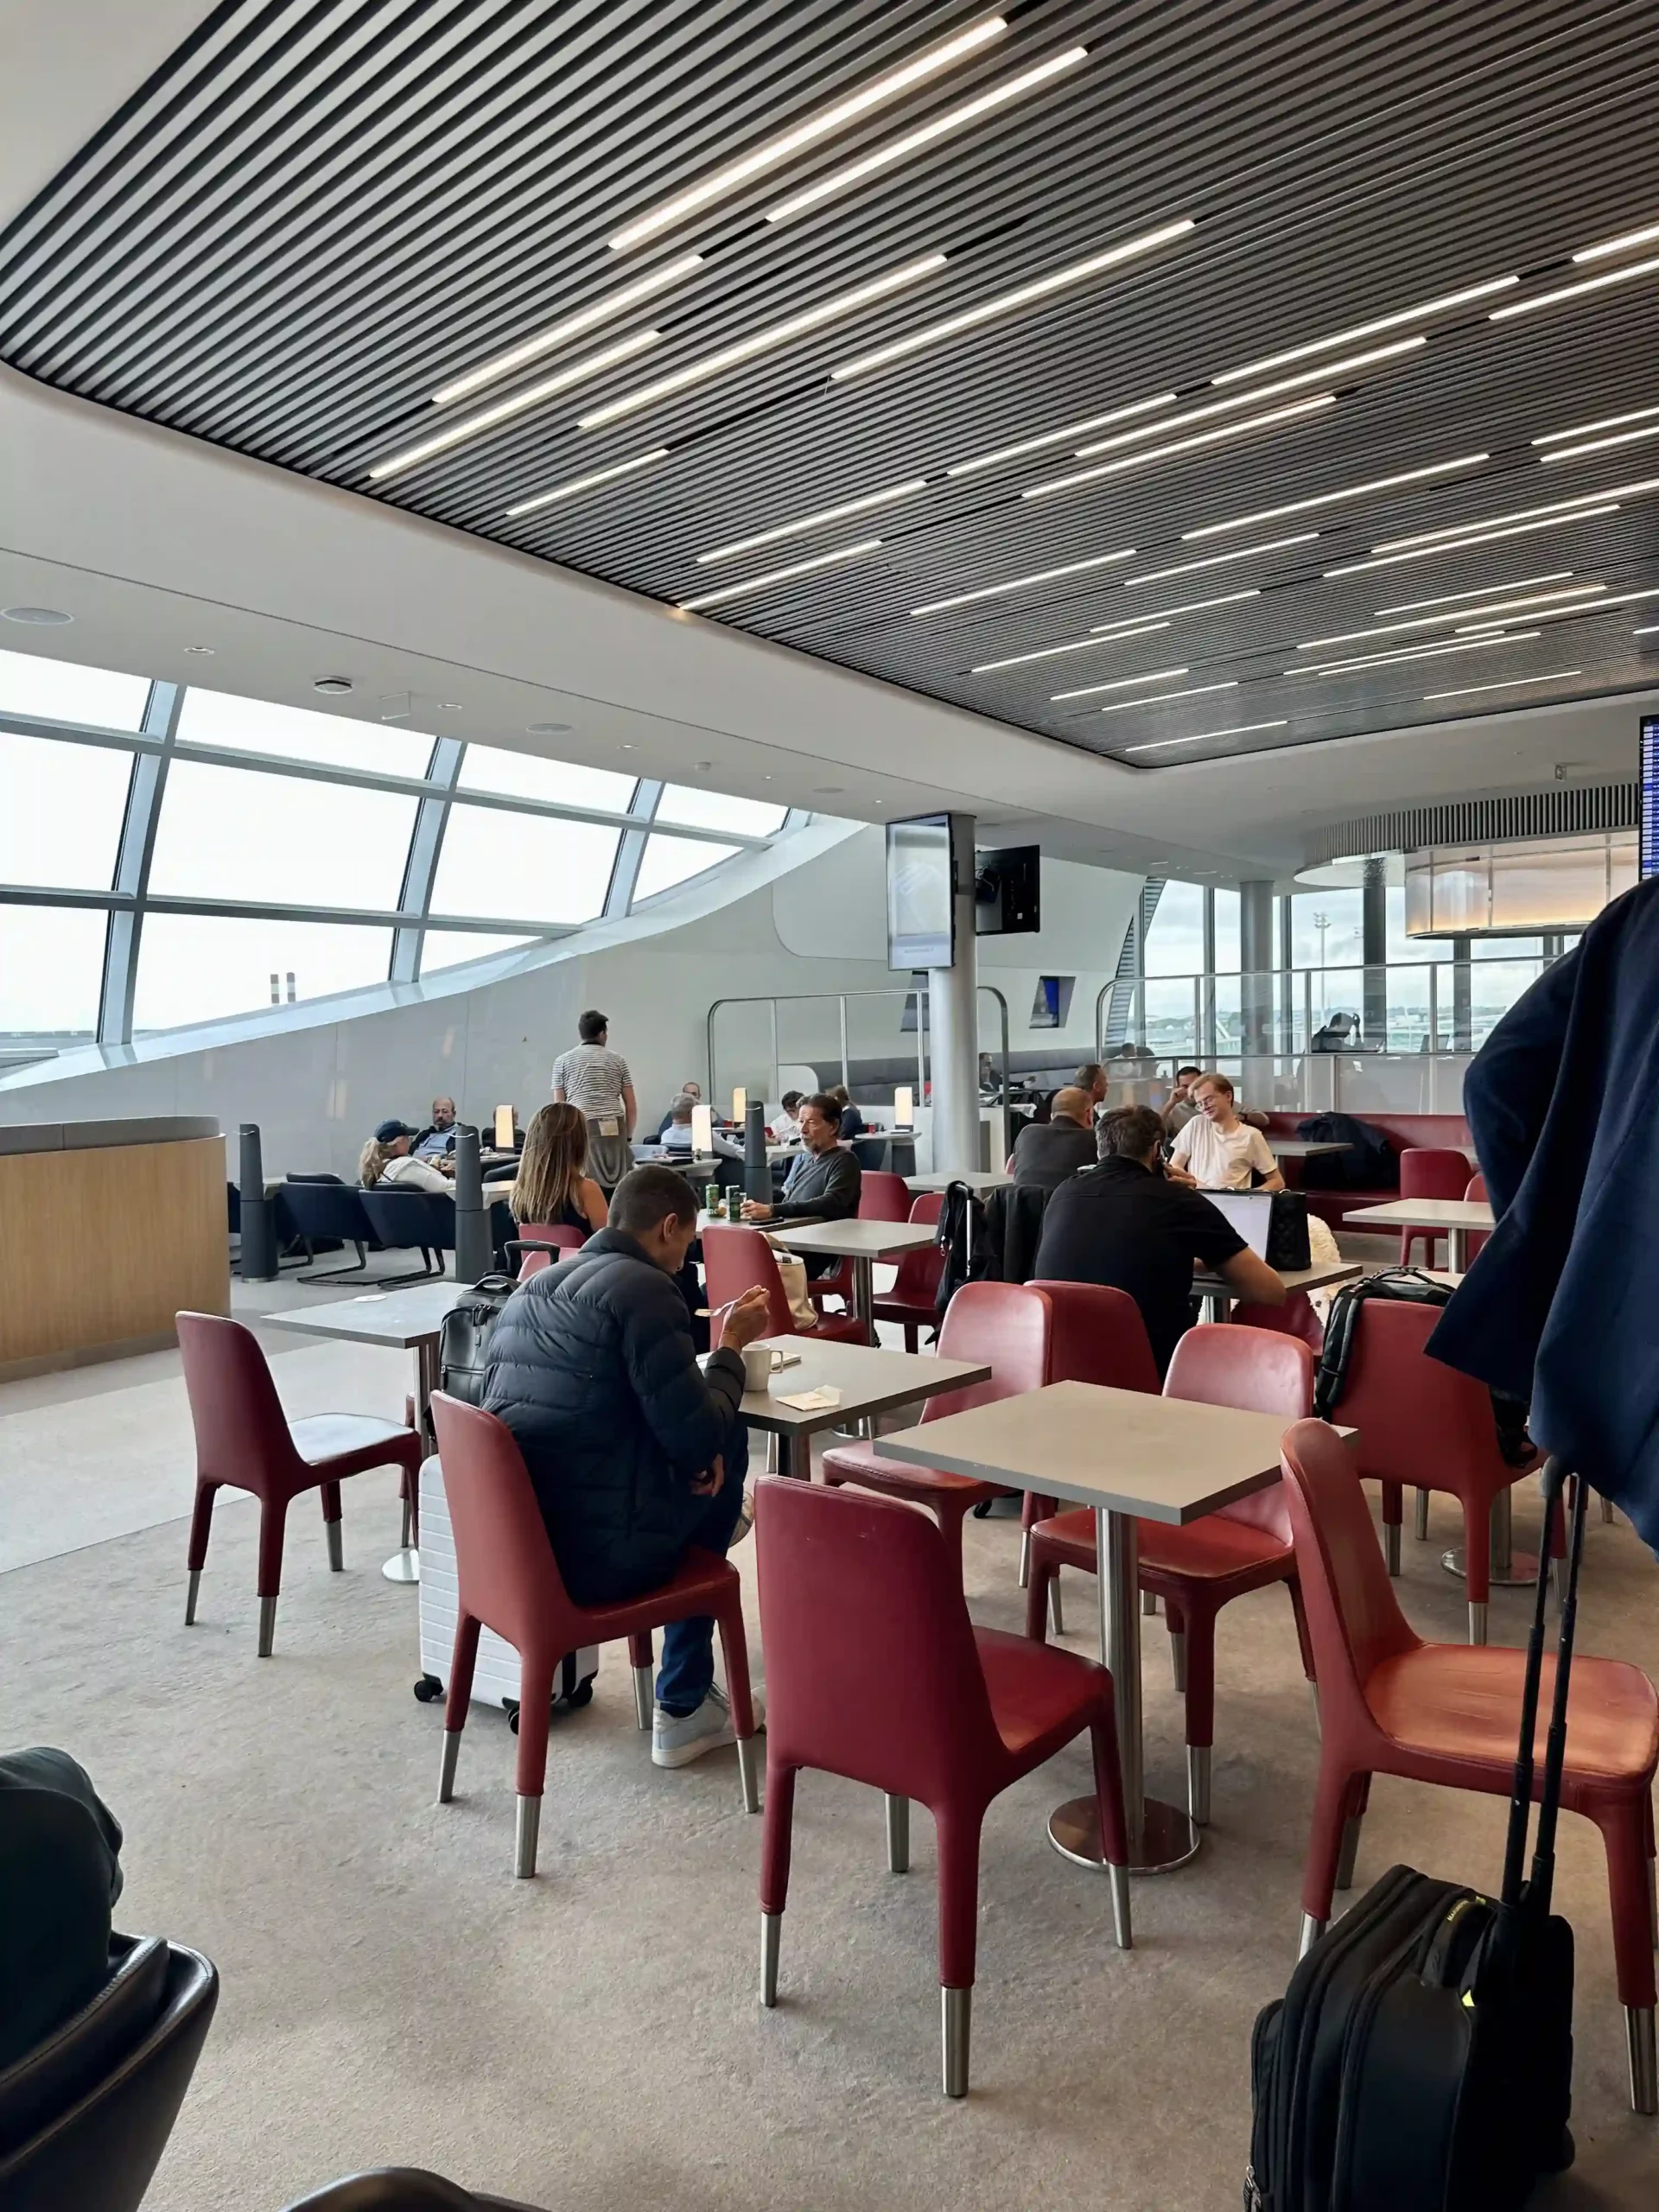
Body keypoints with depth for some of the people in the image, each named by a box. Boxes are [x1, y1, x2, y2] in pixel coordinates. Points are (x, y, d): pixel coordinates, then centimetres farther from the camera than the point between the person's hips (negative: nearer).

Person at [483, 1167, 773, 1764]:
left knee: (696, 1460, 24)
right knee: (722, 1458, 17)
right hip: (596, 1552, -8)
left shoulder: (530, 1290, 12)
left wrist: (700, 1446, 10)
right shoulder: (643, 1288, -14)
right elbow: (699, 1439, -16)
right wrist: (730, 1347, 2)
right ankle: (683, 1707, 25)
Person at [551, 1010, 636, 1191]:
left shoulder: (563, 1061, 11)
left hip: (581, 1130, -1)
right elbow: (631, 1106, 9)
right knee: (620, 1186, 4)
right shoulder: (617, 1060, 13)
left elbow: (559, 1106, 5)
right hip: (614, 1130, 1)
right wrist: (627, 1136, 18)